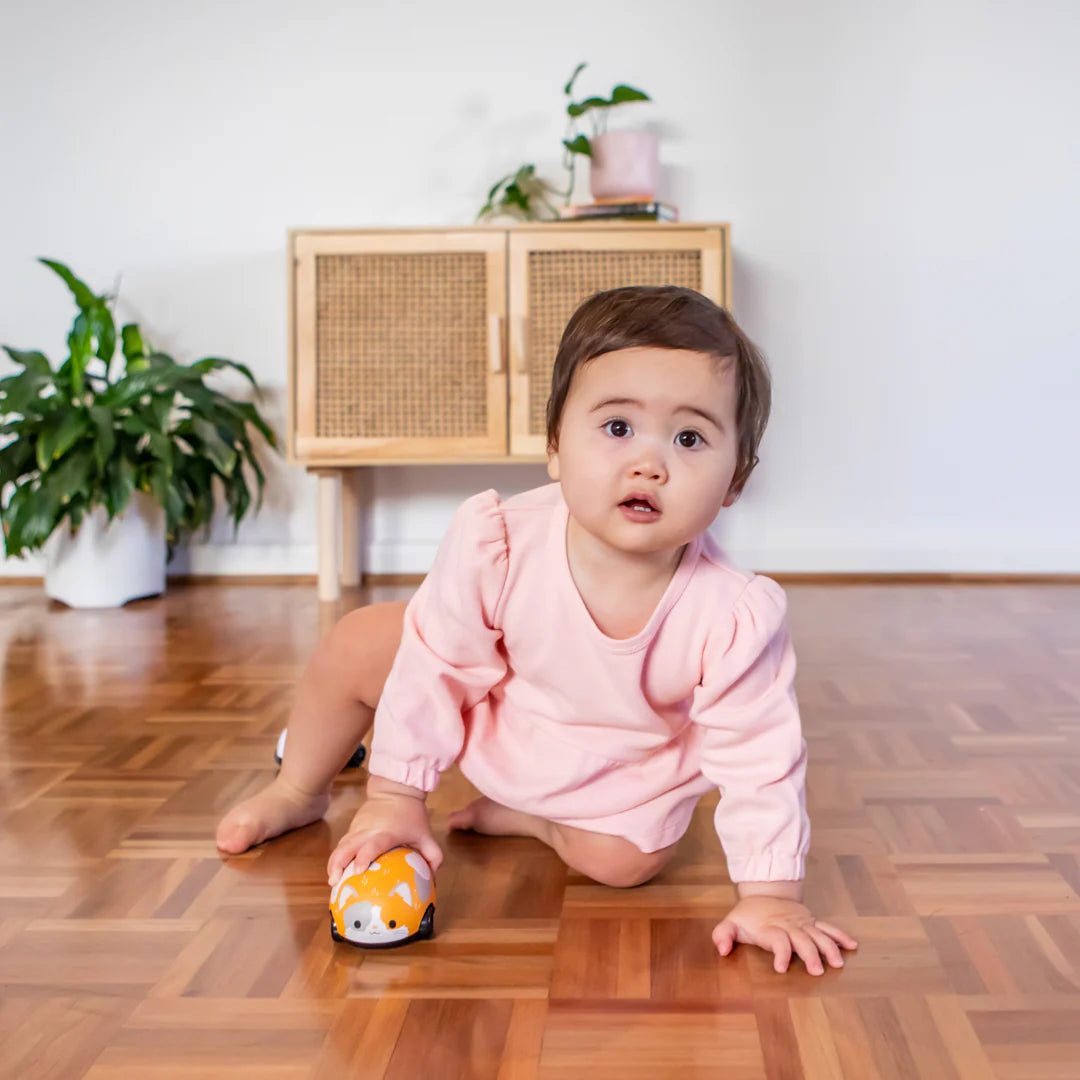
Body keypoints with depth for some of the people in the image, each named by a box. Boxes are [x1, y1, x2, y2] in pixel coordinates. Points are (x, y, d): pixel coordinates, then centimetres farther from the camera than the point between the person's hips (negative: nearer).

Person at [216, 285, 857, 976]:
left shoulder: (735, 617, -38)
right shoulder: (495, 543, -35)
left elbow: (761, 761, -26)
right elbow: (436, 666, -20)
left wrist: (771, 896, -28)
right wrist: (396, 799, -14)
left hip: (620, 772, 0)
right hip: (491, 714, 1)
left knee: (625, 860, -20)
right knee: (358, 645, -7)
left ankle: (526, 817, 13)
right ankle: (300, 793, 23)